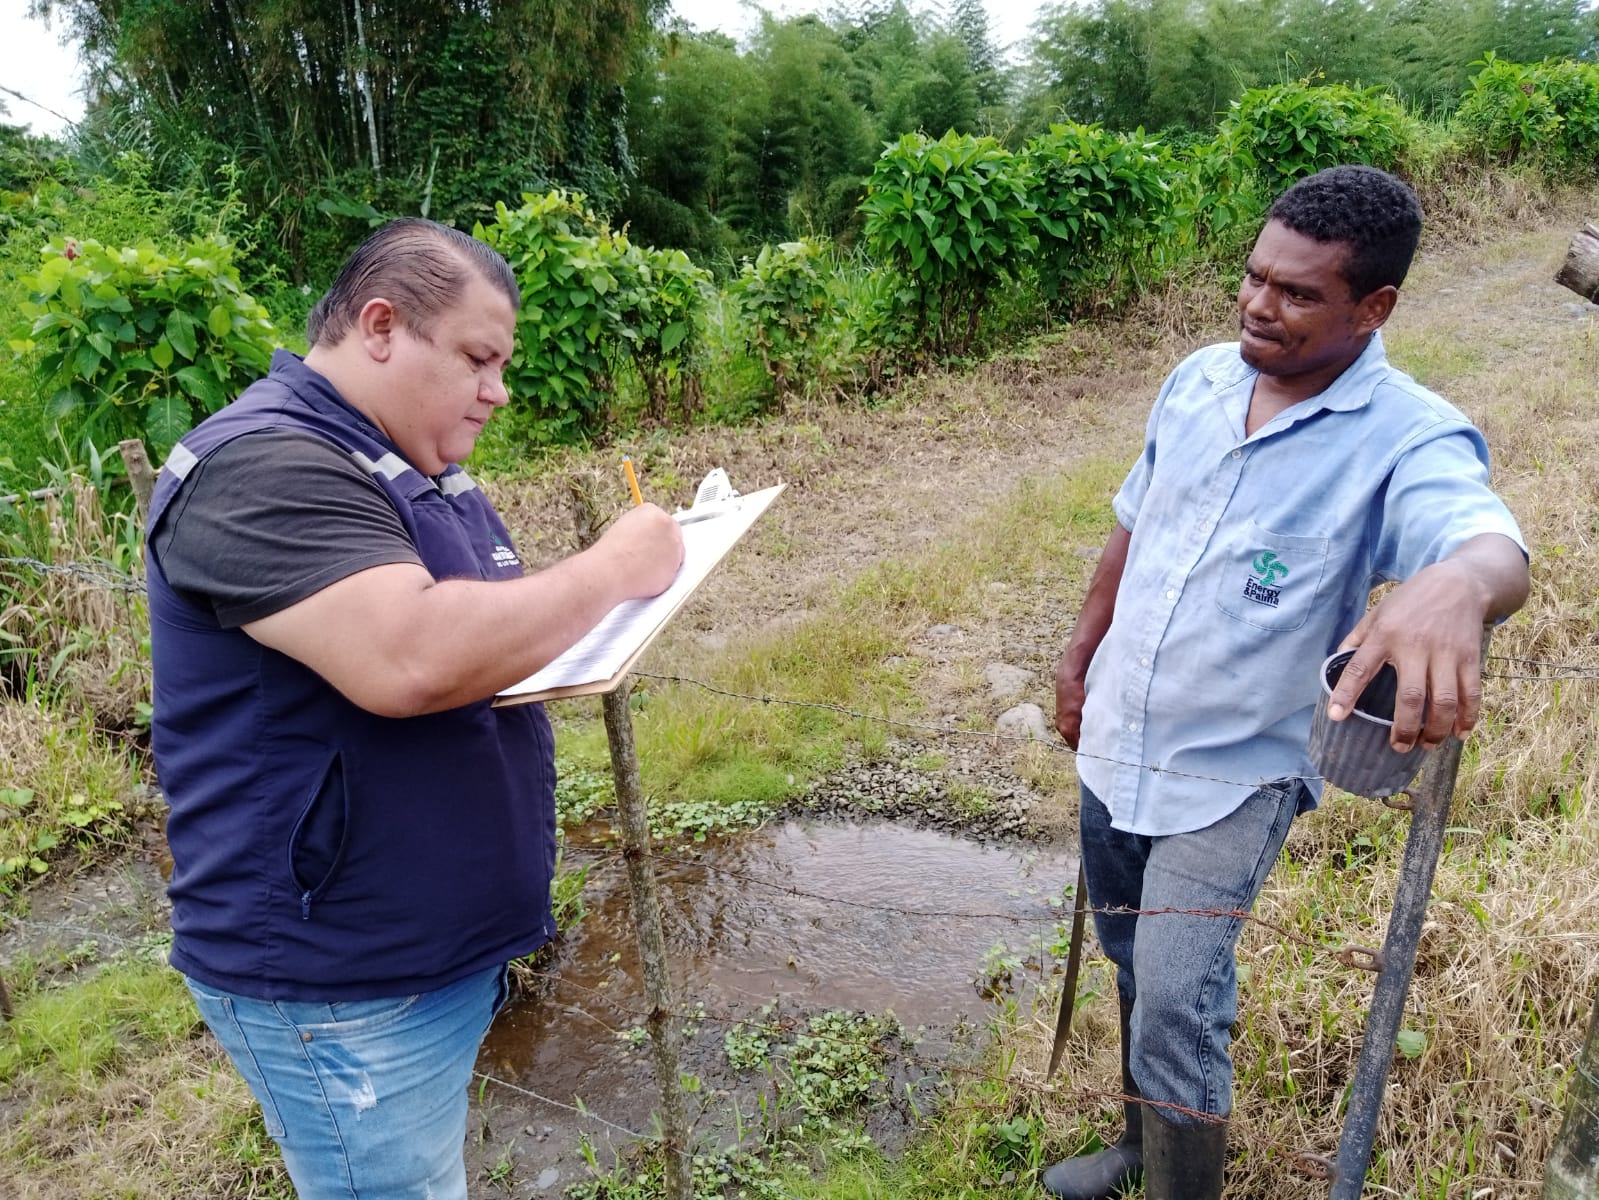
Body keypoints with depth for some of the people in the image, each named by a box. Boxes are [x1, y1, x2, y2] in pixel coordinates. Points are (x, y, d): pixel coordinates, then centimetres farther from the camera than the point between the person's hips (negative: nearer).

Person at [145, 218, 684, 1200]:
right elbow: (408, 660, -36)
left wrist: (593, 606, 1)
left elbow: (470, 629, 21)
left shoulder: (413, 463, 11)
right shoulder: (263, 468, -21)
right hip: (342, 981, -9)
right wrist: (610, 571, -23)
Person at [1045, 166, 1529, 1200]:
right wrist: (1081, 656, 15)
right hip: (1117, 742, 6)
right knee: (1136, 967, 22)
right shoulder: (1202, 380, -2)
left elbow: (1496, 545, -41)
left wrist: (1457, 582, -64)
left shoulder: (1407, 440, -19)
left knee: (1178, 1006, -8)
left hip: (1234, 778, -6)